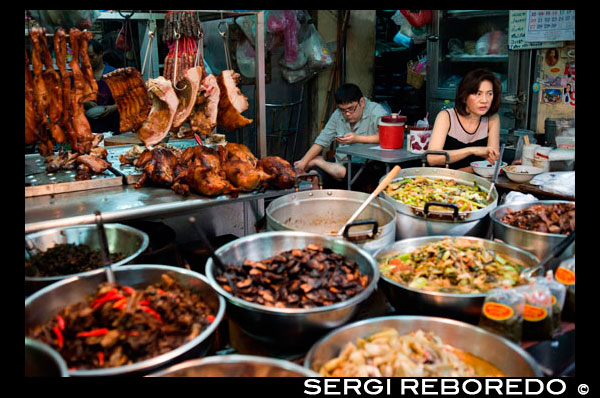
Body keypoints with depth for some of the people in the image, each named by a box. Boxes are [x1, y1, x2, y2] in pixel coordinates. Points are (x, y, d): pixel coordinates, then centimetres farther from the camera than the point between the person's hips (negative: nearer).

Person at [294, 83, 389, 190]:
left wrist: (357, 139, -26)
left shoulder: (376, 111, -9)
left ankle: (318, 161, -4)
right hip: (341, 163, 4)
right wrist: (304, 161, 0)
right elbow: (322, 141, 10)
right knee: (314, 174, -25)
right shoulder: (338, 115, 9)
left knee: (340, 172, -33)